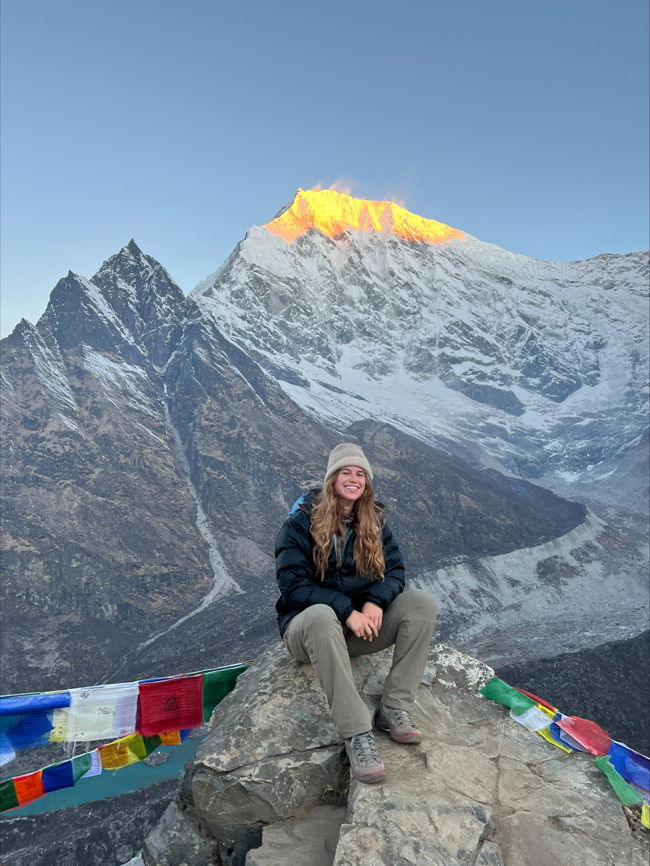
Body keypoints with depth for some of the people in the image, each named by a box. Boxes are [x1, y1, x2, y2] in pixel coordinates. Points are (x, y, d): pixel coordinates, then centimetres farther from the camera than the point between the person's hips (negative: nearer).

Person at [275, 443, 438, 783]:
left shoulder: (374, 522, 6)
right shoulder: (301, 522, -9)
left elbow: (395, 572, 2)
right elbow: (293, 585, -15)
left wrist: (375, 602, -21)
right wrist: (346, 610, -26)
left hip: (361, 625, 5)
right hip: (308, 625, -4)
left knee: (422, 602, -18)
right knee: (321, 615, -40)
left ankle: (394, 710, -18)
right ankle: (357, 734, -36)